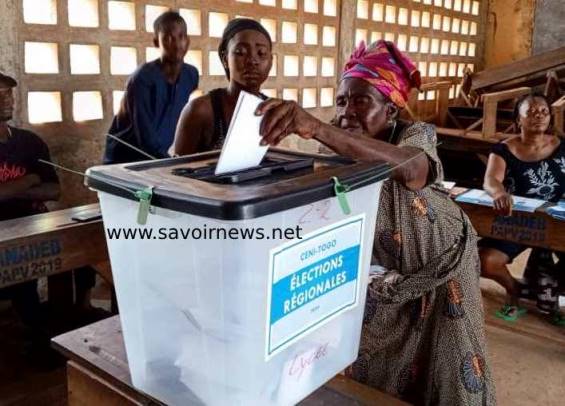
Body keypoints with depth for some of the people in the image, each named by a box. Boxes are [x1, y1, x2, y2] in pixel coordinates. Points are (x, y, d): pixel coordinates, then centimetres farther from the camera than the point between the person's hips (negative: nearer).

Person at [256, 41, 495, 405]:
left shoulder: (417, 136, -23)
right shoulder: (337, 154, -9)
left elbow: (405, 167, -50)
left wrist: (316, 128, -64)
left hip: (439, 270, -3)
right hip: (379, 281, 4)